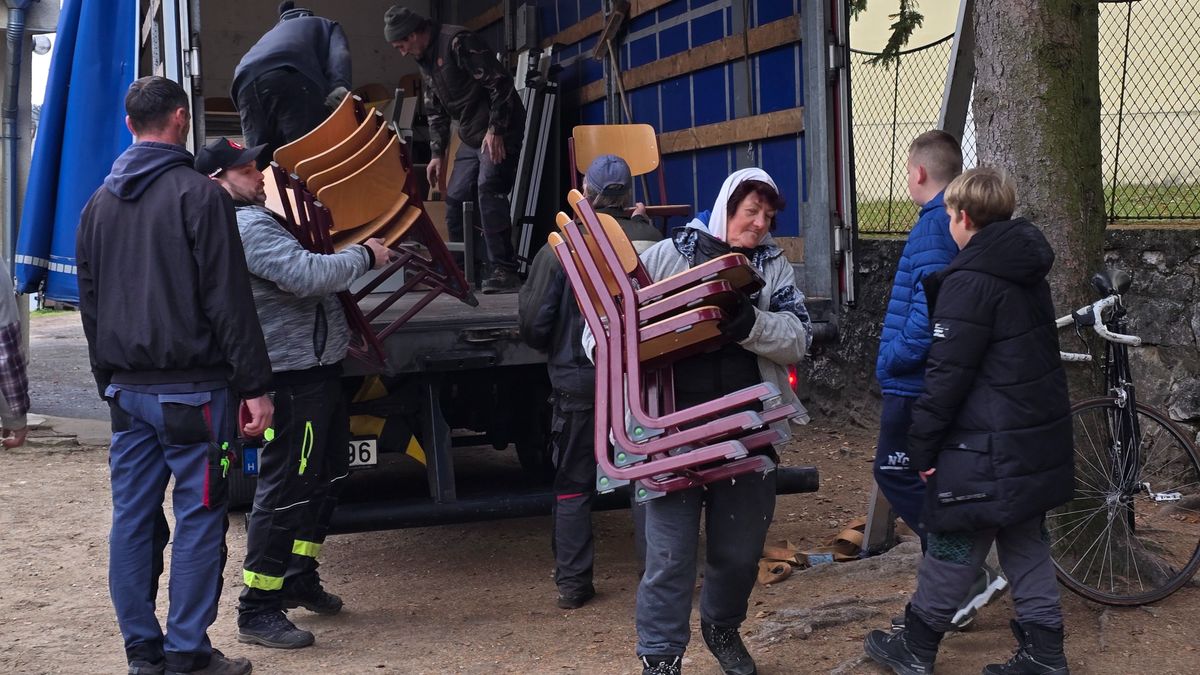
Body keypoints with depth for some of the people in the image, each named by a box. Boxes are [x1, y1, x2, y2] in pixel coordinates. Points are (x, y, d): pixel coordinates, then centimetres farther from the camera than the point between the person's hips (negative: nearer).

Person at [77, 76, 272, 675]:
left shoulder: (99, 204, 13)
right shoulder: (199, 195, -9)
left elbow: (89, 305, 19)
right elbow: (229, 301, -14)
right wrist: (254, 387, -12)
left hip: (127, 392, 7)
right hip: (192, 388, -7)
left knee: (132, 518, 10)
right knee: (198, 519, -1)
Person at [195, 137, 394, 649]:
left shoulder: (256, 220, 18)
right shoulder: (246, 226, -17)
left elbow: (302, 274, 24)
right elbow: (307, 276, -28)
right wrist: (364, 255, -16)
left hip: (316, 368, 11)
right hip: (293, 378, -11)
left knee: (325, 477, 21)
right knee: (283, 491, -7)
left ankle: (300, 580, 34)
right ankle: (257, 612, 0)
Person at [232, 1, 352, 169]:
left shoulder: (271, 35, 47)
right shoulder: (327, 26, 34)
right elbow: (340, 53, 10)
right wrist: (340, 86, -7)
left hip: (246, 81, 5)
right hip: (291, 75, -4)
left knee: (262, 163, 7)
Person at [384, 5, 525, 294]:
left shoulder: (458, 42, -15)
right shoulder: (425, 61, 15)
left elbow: (500, 82, -20)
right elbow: (435, 112, 22)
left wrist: (495, 130, -21)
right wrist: (437, 153, 14)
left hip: (499, 131, -10)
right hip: (472, 137, 10)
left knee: (488, 189, -22)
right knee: (454, 198, 7)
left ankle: (504, 270, -21)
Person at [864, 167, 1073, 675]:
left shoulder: (970, 282, -17)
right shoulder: (1026, 271, 11)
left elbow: (948, 374, -19)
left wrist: (922, 444, -12)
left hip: (989, 448, -8)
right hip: (1038, 439, 9)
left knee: (953, 549, 3)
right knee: (1026, 545, 14)